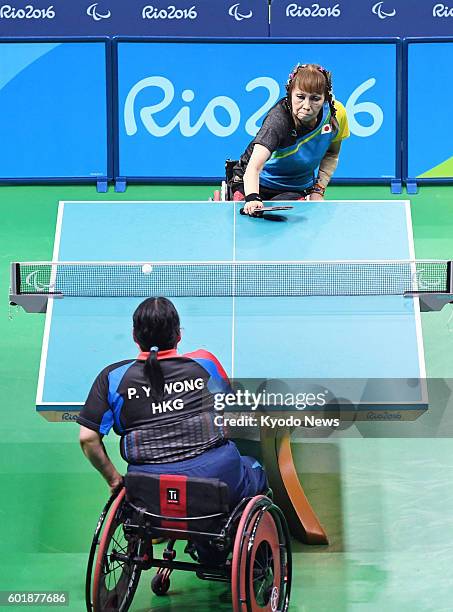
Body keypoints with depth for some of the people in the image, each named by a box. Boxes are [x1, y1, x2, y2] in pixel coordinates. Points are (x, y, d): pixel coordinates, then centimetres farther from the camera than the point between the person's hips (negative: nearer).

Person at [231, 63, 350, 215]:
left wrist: (318, 190, -5)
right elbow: (254, 167, -43)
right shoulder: (279, 119, -31)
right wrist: (252, 198, -62)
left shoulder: (336, 113, -15)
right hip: (257, 184, -2)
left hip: (298, 190, 3)